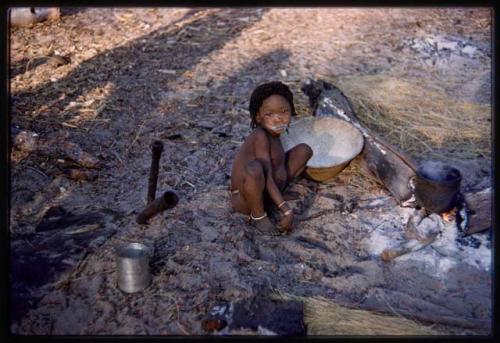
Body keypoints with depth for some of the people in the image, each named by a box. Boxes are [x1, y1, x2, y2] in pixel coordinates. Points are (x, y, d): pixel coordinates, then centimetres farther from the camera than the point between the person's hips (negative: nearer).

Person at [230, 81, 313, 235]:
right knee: (254, 168, -43)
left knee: (304, 150, 3)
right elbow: (267, 179, -30)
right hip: (245, 200, -8)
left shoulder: (273, 132, -1)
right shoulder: (260, 136, -26)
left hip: (271, 190, 9)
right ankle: (258, 215, -13)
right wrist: (286, 210, -32)